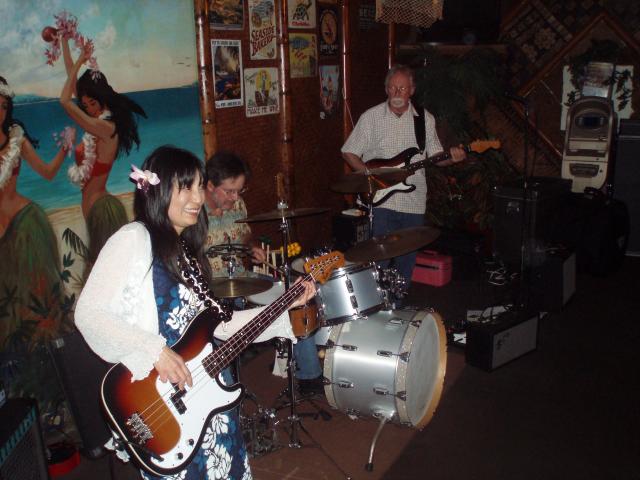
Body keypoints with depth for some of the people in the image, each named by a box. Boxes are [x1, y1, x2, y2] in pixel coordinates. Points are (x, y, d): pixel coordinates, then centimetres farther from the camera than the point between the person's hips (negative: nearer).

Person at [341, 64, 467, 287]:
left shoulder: (425, 119, 6)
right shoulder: (371, 117, -1)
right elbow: (349, 152, 2)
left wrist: (452, 158, -12)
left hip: (414, 202, 3)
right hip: (382, 200, -3)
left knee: (408, 259, 11)